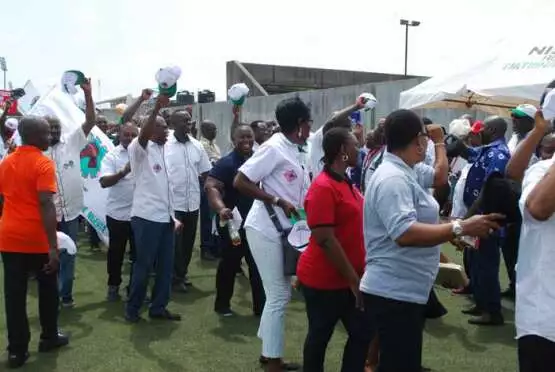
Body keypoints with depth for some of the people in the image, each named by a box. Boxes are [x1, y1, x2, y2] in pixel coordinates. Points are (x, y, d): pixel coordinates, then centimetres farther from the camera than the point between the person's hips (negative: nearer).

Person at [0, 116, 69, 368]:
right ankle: (49, 337, 27)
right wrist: (53, 246, -21)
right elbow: (46, 204, -20)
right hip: (37, 239, -5)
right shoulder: (43, 163, -12)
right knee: (47, 288, 14)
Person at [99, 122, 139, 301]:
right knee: (116, 252, 11)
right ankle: (113, 285, 26)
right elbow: (104, 182, -15)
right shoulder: (111, 156, -3)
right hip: (118, 213, -2)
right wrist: (124, 172, -27)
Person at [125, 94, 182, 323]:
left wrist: (173, 215, 16)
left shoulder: (163, 152, 17)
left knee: (166, 265, 8)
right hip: (146, 217, -7)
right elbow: (143, 135, -29)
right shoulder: (140, 149, -4)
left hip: (165, 217, 7)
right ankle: (132, 308, 14)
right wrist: (156, 109, -40)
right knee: (144, 265, 0)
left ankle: (158, 307, 18)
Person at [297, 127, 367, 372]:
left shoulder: (346, 183, 9)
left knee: (362, 333, 12)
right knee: (320, 335, 9)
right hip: (324, 279, -8)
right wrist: (353, 278, -19)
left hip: (347, 278, 8)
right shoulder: (323, 187, -19)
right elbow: (325, 240, -23)